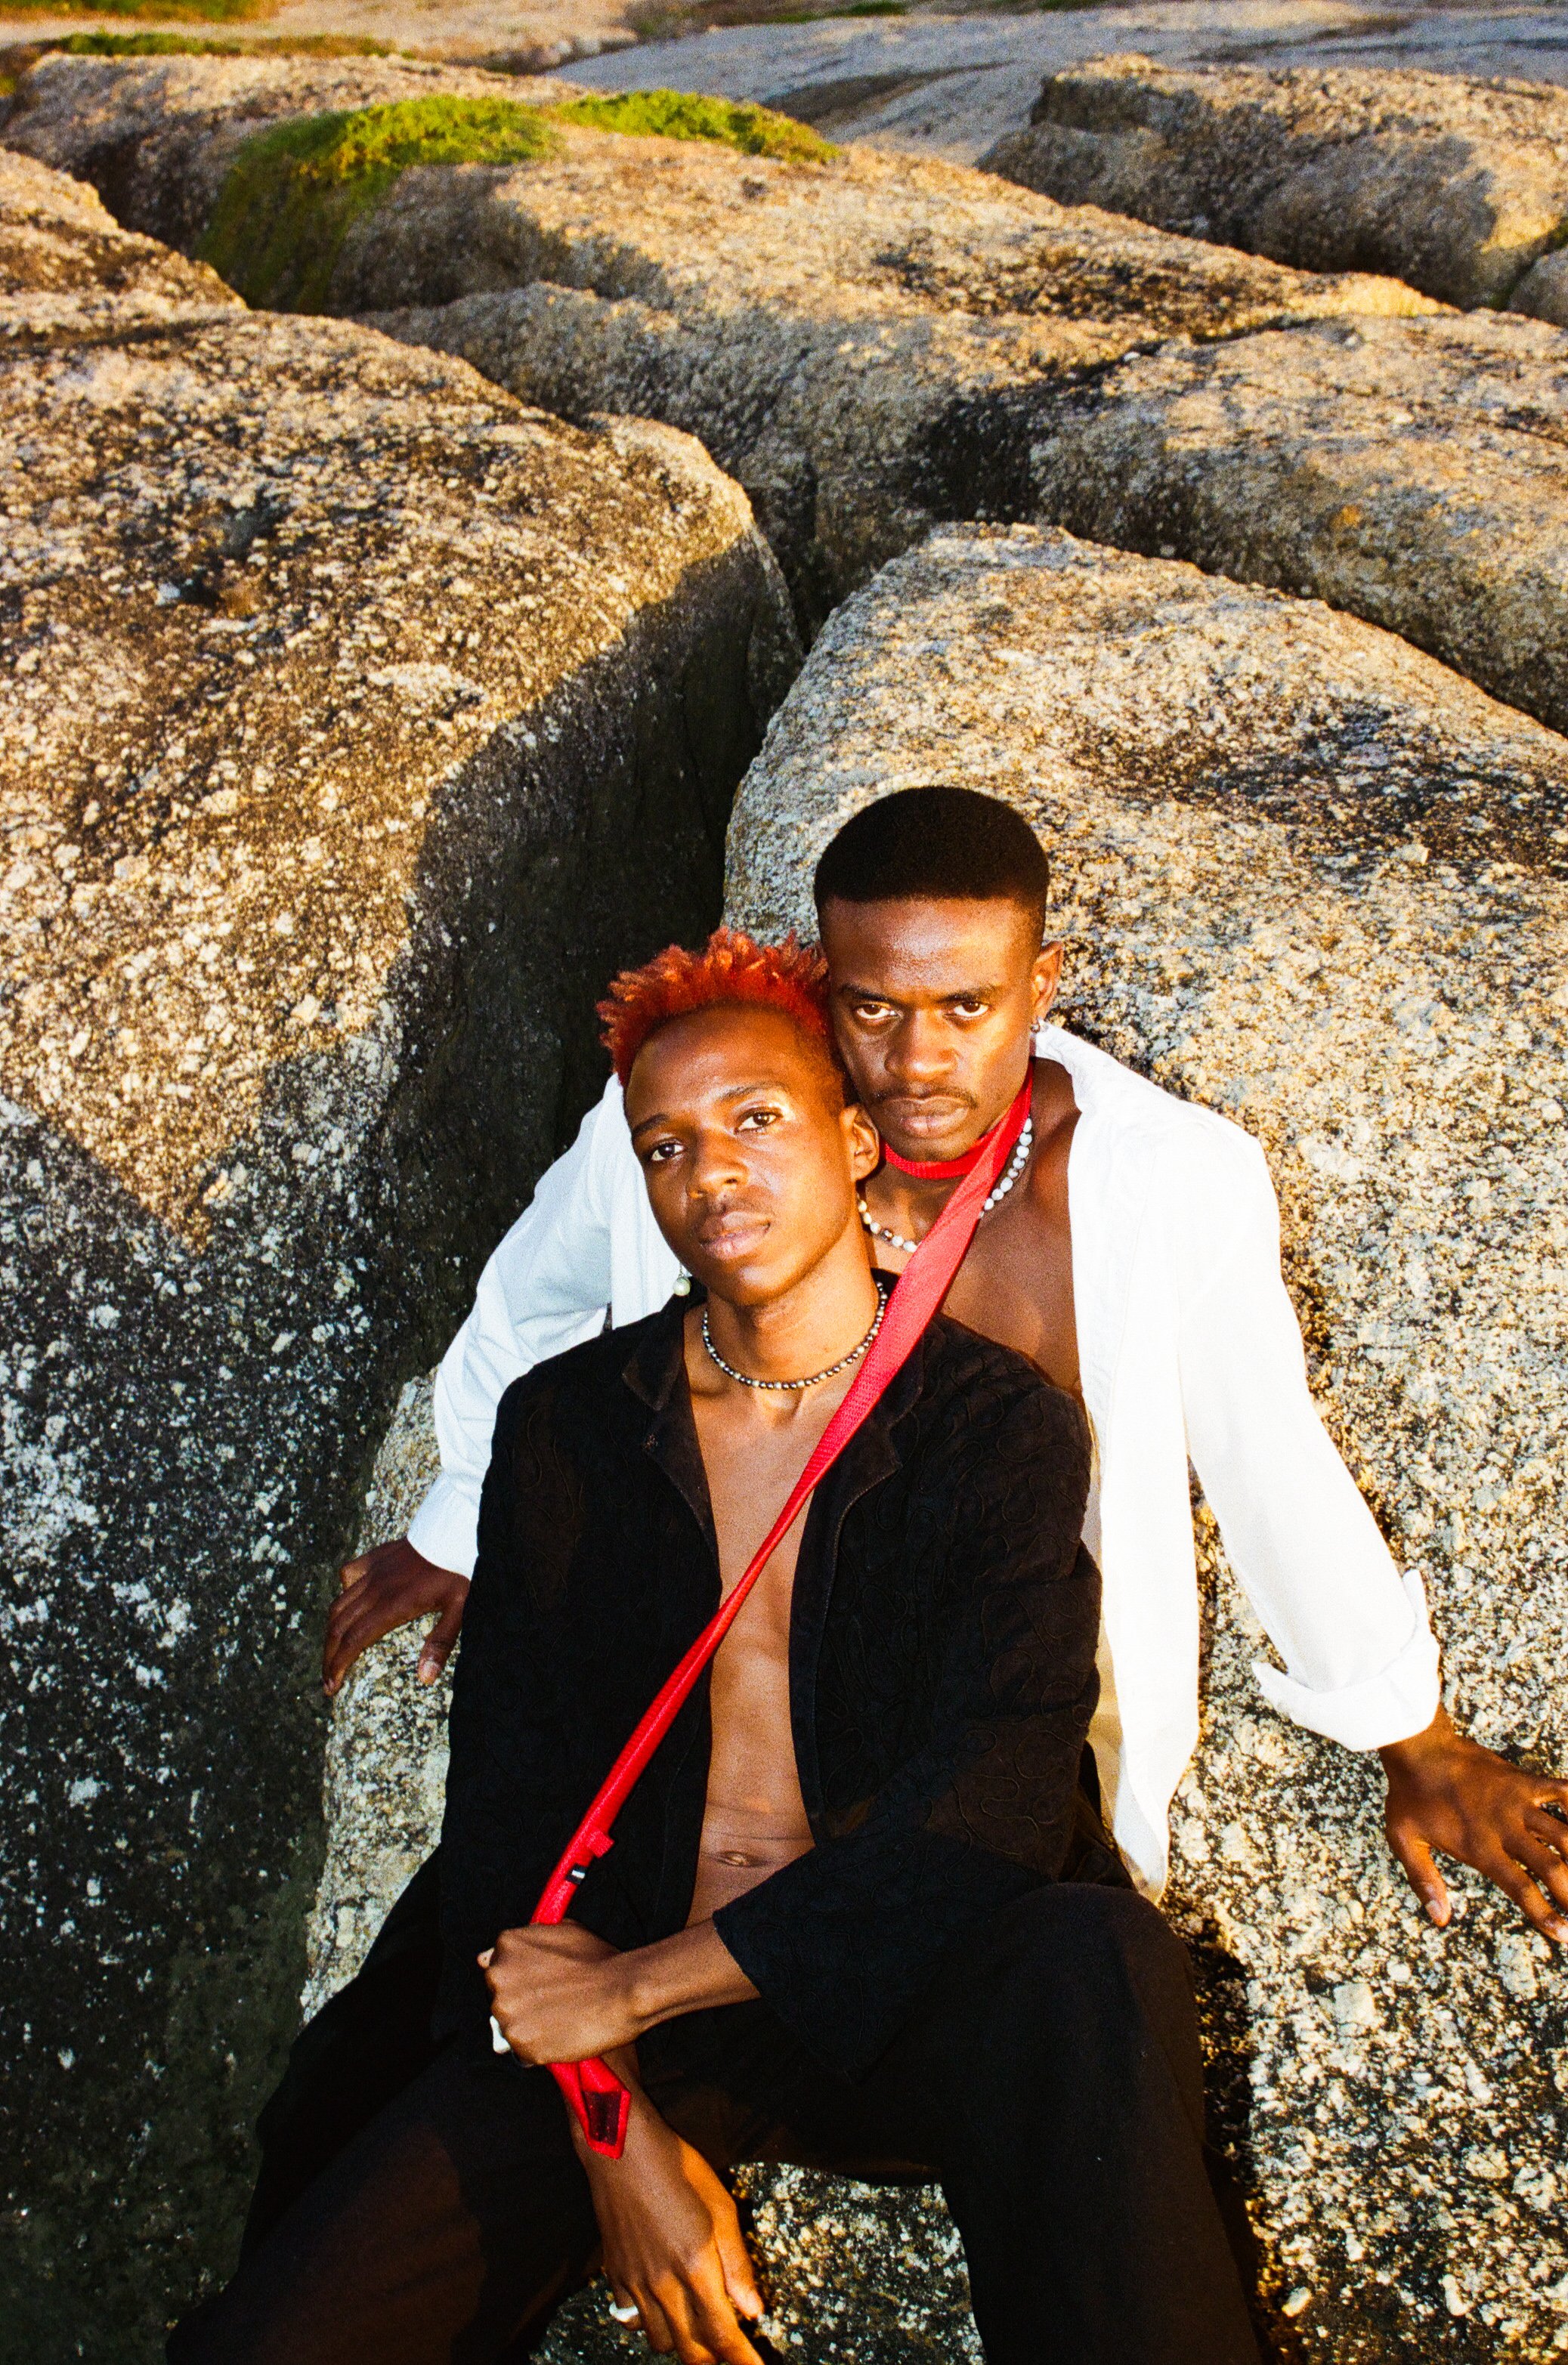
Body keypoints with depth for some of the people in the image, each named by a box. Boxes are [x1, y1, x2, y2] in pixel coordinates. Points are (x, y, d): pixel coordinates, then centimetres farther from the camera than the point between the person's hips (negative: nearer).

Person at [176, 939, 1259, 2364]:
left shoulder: (1007, 1427, -3)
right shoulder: (564, 1422, 5)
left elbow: (988, 1814, -13)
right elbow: (507, 1783, 2)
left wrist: (636, 1987, -14)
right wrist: (619, 2136, -9)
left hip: (904, 1999, -1)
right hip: (605, 2020, 2)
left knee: (1097, 1966, -34)